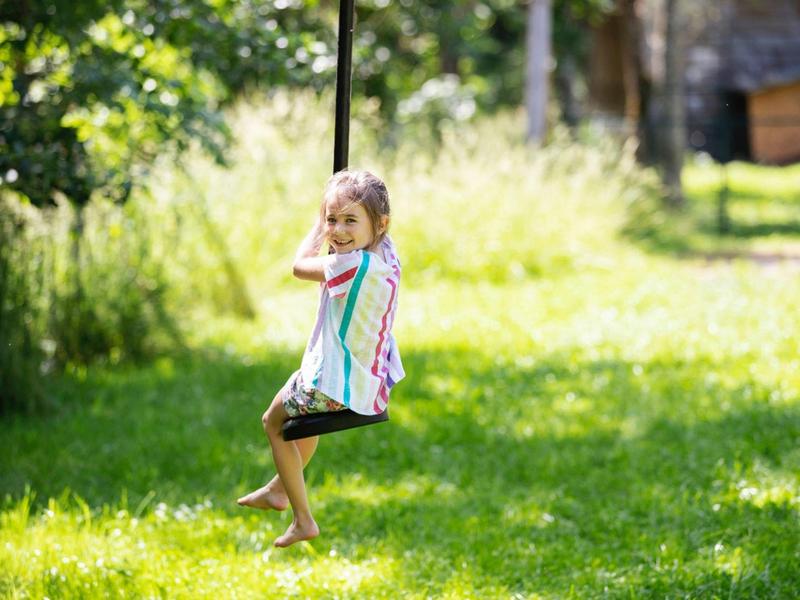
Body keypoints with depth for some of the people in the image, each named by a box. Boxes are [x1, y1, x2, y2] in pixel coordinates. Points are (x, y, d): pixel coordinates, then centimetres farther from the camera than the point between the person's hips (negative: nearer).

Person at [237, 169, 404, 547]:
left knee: (274, 422, 19)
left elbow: (300, 265, -11)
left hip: (336, 386, -8)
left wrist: (318, 228, 1)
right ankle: (279, 489, 55)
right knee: (303, 409, 37)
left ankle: (303, 520, 19)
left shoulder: (352, 265, -30)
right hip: (371, 381, 8)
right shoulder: (386, 254, -5)